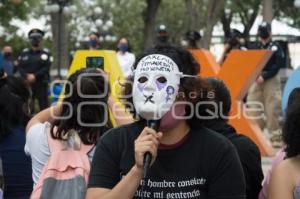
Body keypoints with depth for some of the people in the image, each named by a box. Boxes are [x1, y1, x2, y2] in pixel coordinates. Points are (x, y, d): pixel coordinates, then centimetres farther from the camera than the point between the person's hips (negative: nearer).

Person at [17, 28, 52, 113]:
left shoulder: (46, 53, 2)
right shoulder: (25, 53, 10)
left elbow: (47, 68, -9)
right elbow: (20, 67, 3)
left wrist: (35, 76, -18)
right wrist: (27, 76, -14)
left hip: (41, 84, -3)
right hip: (27, 84, 3)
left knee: (43, 105, -3)